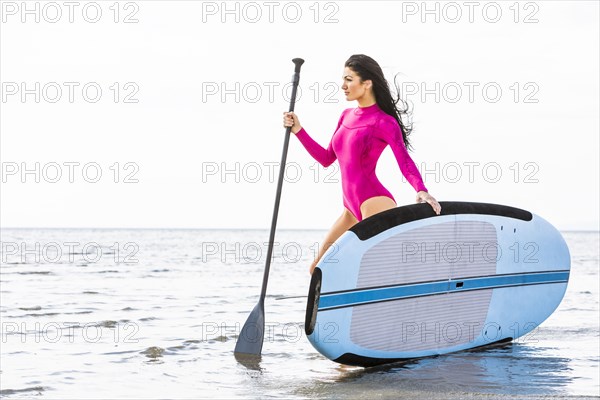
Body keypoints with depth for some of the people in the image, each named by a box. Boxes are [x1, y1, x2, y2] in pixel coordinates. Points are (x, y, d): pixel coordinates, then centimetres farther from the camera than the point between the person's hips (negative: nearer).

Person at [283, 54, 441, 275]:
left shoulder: (384, 122, -5)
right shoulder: (347, 116, 17)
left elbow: (405, 161, -13)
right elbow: (326, 159, 23)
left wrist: (421, 190, -31)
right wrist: (298, 131, 19)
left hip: (374, 202, -9)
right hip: (351, 208, 9)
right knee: (318, 269, 8)